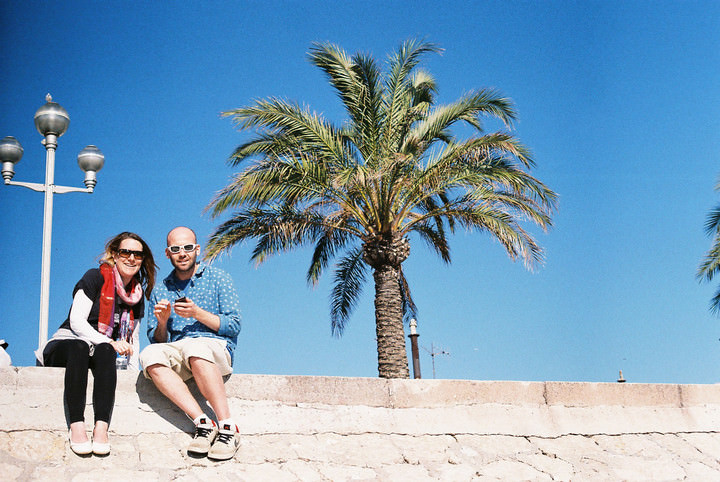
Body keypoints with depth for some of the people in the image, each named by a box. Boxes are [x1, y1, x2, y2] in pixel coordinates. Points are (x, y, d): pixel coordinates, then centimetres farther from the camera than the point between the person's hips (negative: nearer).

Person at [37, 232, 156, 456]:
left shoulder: (137, 295, 16)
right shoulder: (95, 277, 0)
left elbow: (133, 338, 20)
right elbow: (76, 322, -9)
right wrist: (110, 343, -22)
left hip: (103, 353, 3)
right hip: (65, 344, -3)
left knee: (105, 352, -34)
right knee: (79, 347, -39)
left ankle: (101, 429, -49)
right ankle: (76, 427, -49)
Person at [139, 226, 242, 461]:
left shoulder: (217, 278, 11)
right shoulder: (160, 290, 20)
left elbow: (234, 326, 2)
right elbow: (158, 341, 16)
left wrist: (198, 313, -11)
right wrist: (162, 323, -6)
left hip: (215, 347, -3)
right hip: (176, 353, 3)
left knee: (194, 348, -39)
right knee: (150, 355, -31)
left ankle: (227, 428, -34)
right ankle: (203, 423, -34)